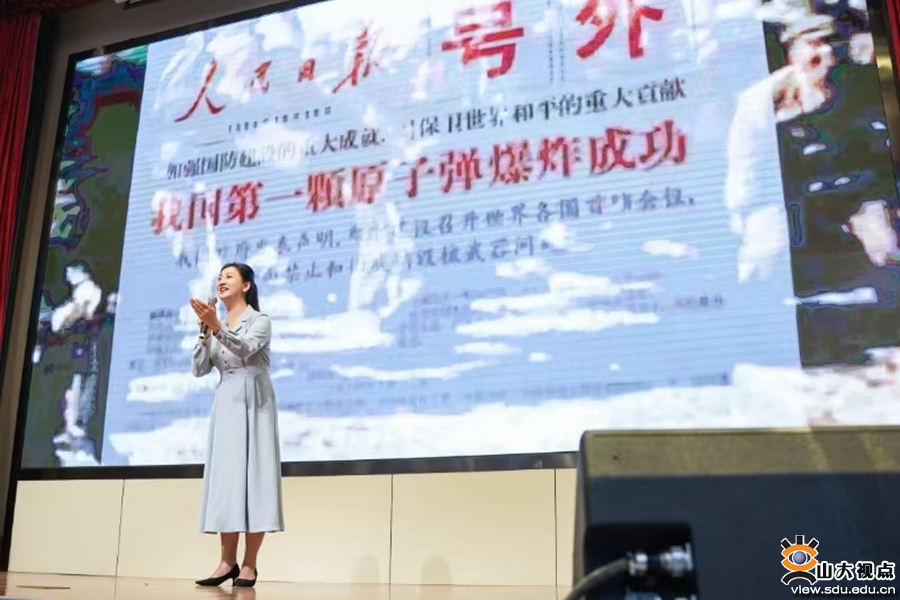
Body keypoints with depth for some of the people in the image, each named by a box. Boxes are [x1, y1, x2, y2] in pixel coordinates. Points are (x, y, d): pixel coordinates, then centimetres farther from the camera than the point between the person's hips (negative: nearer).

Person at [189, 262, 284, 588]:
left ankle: (249, 565, -5)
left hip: (253, 404, -5)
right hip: (225, 405, 5)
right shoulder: (217, 328, 16)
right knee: (225, 476, -1)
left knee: (252, 474, -8)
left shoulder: (260, 321, 1)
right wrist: (204, 332, -4)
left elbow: (245, 349, -19)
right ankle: (228, 561, 2)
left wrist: (216, 326, -34)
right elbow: (199, 370, 7)